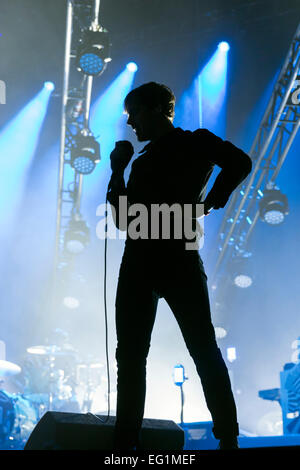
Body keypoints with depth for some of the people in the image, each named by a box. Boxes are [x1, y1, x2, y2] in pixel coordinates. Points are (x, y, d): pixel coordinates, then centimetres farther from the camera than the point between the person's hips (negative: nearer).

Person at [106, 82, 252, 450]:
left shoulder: (196, 142, 5)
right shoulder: (143, 160, 21)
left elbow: (239, 163, -13)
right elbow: (123, 220, 18)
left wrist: (209, 203, -11)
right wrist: (117, 171, 13)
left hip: (180, 260, -6)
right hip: (139, 264, 6)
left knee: (204, 350, -2)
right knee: (130, 355, 5)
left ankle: (228, 437, 6)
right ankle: (126, 439, 12)